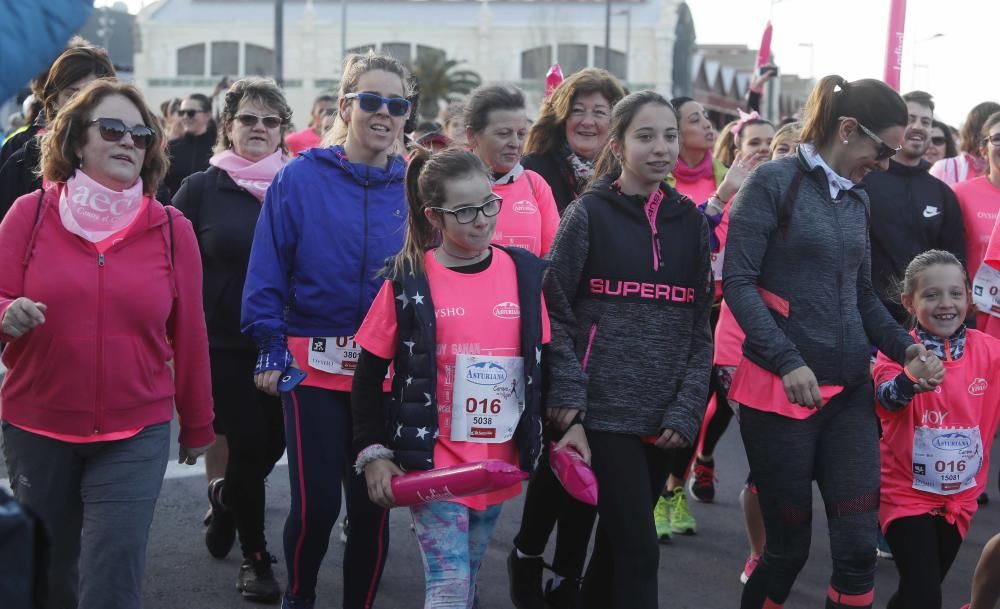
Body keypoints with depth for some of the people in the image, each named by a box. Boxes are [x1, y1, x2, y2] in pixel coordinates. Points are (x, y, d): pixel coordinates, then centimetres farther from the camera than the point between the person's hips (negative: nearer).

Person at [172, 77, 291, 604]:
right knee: (248, 444, -3)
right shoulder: (201, 189, -1)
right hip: (224, 345, -2)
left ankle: (225, 497, 40)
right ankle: (255, 556, 17)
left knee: (274, 442, 6)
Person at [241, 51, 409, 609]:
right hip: (312, 364, -2)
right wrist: (272, 348, -8)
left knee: (372, 505, 7)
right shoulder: (300, 179, -4)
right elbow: (267, 271, -3)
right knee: (316, 503, -3)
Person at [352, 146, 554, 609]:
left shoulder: (523, 273, 1)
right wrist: (373, 451, -6)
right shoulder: (407, 280, -8)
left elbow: (541, 364, 11)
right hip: (433, 462, -3)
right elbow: (369, 377, -1)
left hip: (498, 463, 4)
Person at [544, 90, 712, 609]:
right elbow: (556, 310, -4)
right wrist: (567, 393, -13)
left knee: (616, 543, 15)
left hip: (663, 416, 4)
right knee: (639, 549, -7)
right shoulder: (589, 214, -2)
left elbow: (700, 325, 8)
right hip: (604, 410, -4)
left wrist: (688, 408, -2)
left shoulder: (691, 220, 10)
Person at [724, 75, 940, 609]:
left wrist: (903, 346, 1)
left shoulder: (857, 200, 13)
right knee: (788, 548, 4)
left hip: (850, 391, 6)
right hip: (778, 389, -6)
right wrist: (788, 361, -20)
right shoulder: (774, 182, -6)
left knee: (858, 547, -1)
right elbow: (738, 282, -12)